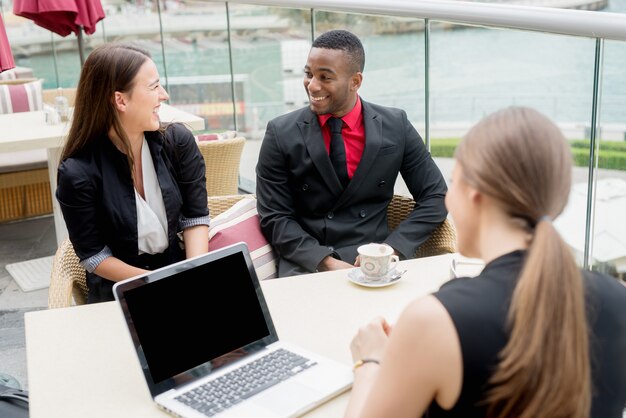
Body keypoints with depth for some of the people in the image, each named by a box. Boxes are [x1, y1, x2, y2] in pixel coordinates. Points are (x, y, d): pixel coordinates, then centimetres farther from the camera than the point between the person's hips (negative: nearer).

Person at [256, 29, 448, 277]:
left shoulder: (396, 126, 2)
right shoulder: (281, 134, -1)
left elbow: (435, 196, 5)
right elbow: (274, 217, -2)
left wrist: (390, 249, -10)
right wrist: (326, 262, -16)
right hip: (306, 264, -1)